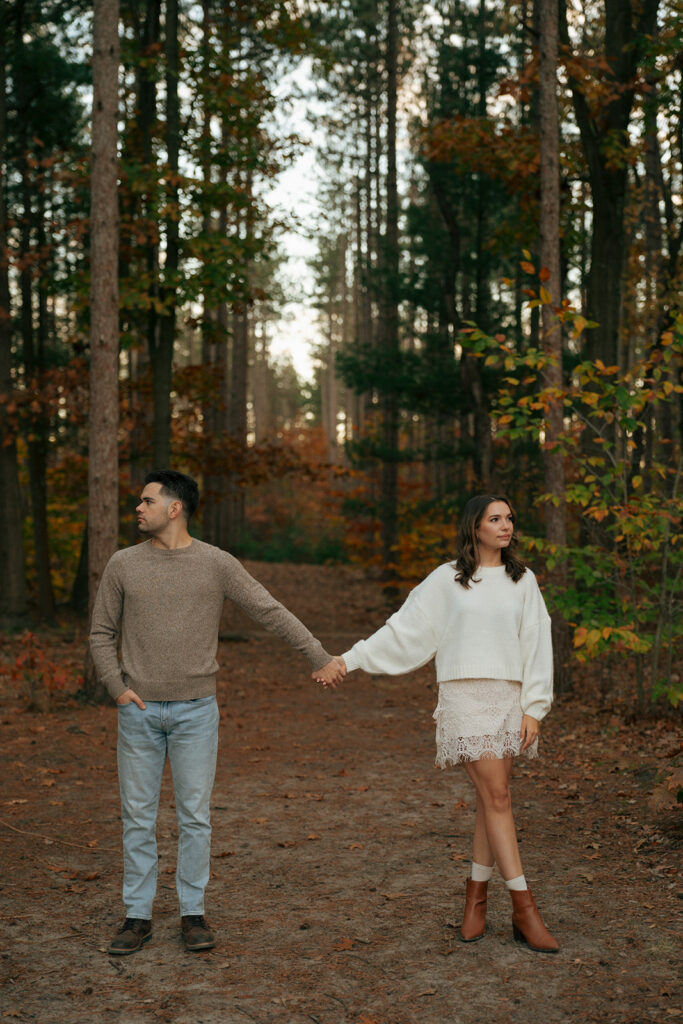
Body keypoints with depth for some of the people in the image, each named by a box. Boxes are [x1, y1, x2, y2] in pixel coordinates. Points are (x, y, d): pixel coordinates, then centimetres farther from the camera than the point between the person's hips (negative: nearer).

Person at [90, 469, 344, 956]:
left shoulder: (217, 564, -3)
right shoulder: (123, 565, 2)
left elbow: (272, 612, -1)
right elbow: (102, 634, 10)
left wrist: (322, 658, -3)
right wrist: (117, 686, -4)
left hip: (196, 711, -1)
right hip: (140, 711, 2)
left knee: (195, 815, 4)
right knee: (138, 816, 6)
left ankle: (193, 912, 16)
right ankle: (138, 915, 16)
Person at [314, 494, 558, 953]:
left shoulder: (522, 580, 10)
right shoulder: (447, 579, 3)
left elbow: (537, 646, 8)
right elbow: (405, 630, 5)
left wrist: (534, 709, 0)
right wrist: (347, 659, 2)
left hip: (509, 696, 3)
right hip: (465, 694, -3)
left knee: (494, 798, 3)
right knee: (496, 796, -10)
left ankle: (476, 898, 17)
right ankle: (525, 909, -8)